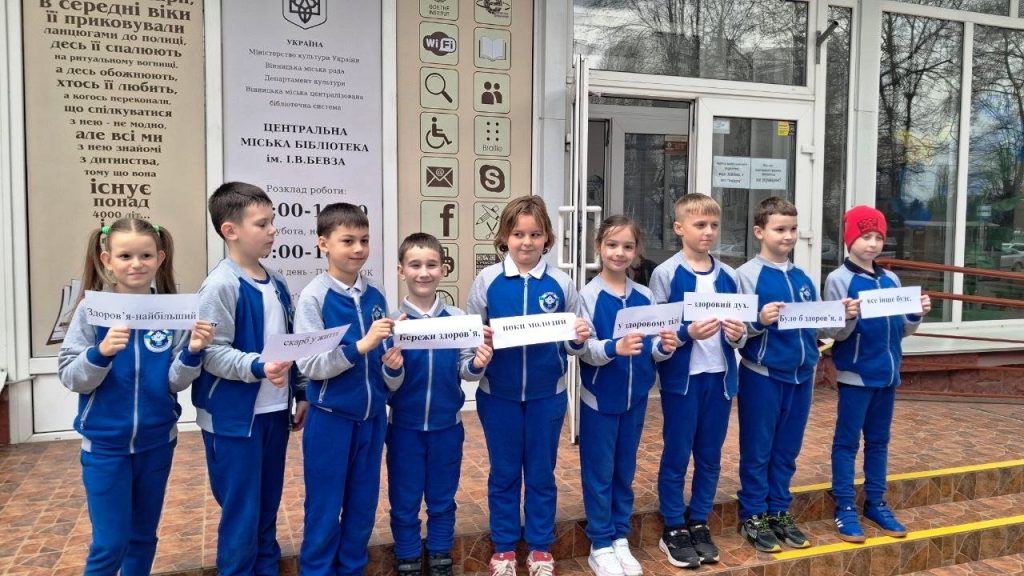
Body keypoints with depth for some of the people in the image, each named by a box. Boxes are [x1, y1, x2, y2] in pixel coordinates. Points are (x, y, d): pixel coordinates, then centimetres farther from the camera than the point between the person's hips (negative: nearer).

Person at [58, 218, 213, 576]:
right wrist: (101, 353, -29)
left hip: (156, 442, 2)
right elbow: (71, 378, -11)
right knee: (110, 543, 4)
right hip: (105, 444, -2)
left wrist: (192, 353, -23)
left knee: (143, 536, 17)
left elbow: (175, 383, -5)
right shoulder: (92, 310, -10)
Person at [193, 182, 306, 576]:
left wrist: (301, 393, 15)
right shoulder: (221, 285, -15)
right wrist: (257, 368, -34)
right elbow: (213, 352, -20)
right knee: (241, 512, 4)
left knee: (268, 506, 19)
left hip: (274, 411, 7)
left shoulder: (276, 283, 8)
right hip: (234, 417, -7)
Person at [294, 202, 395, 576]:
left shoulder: (376, 296, 2)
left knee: (363, 505, 17)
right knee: (325, 509, 9)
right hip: (331, 418, -5)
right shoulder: (313, 296, -13)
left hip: (372, 416, 5)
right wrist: (360, 346, -27)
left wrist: (392, 361, -7)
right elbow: (309, 365, -18)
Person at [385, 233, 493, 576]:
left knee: (443, 499, 17)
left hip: (447, 424, 2)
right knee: (404, 502, 12)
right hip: (405, 426, -1)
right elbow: (390, 386, -10)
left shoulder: (457, 318, -5)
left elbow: (464, 371, -1)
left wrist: (476, 365, -21)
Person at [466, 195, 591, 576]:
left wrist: (578, 341, -17)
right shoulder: (487, 280, -4)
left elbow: (572, 344, 4)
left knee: (541, 473, 13)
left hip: (547, 394, 0)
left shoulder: (560, 283, -2)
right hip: (498, 394, 0)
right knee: (503, 473, 13)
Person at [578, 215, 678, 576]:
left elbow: (652, 350, 5)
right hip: (600, 398, -4)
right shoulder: (588, 295, -10)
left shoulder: (645, 297, 3)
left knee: (625, 471, 15)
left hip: (636, 398, 4)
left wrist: (664, 347, -16)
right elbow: (585, 349, -17)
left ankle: (620, 538, 29)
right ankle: (600, 545, 20)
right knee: (599, 472, 6)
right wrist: (615, 347, -34)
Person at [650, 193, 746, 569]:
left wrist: (738, 334, -9)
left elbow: (739, 330, 13)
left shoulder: (728, 276, 8)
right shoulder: (665, 274, -6)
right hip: (681, 377, -4)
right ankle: (673, 529, 19)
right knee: (676, 455, 6)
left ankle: (698, 524, 28)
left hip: (720, 376, 5)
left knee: (710, 456, 13)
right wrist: (688, 332, -24)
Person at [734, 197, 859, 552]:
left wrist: (842, 316, -4)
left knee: (787, 450, 15)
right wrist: (760, 321, -32)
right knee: (757, 450, 5)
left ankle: (780, 512, 28)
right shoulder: (748, 274, -9)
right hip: (762, 375, -6)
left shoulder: (804, 278, 10)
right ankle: (753, 517, 18)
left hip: (801, 375, 6)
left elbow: (815, 325, 12)